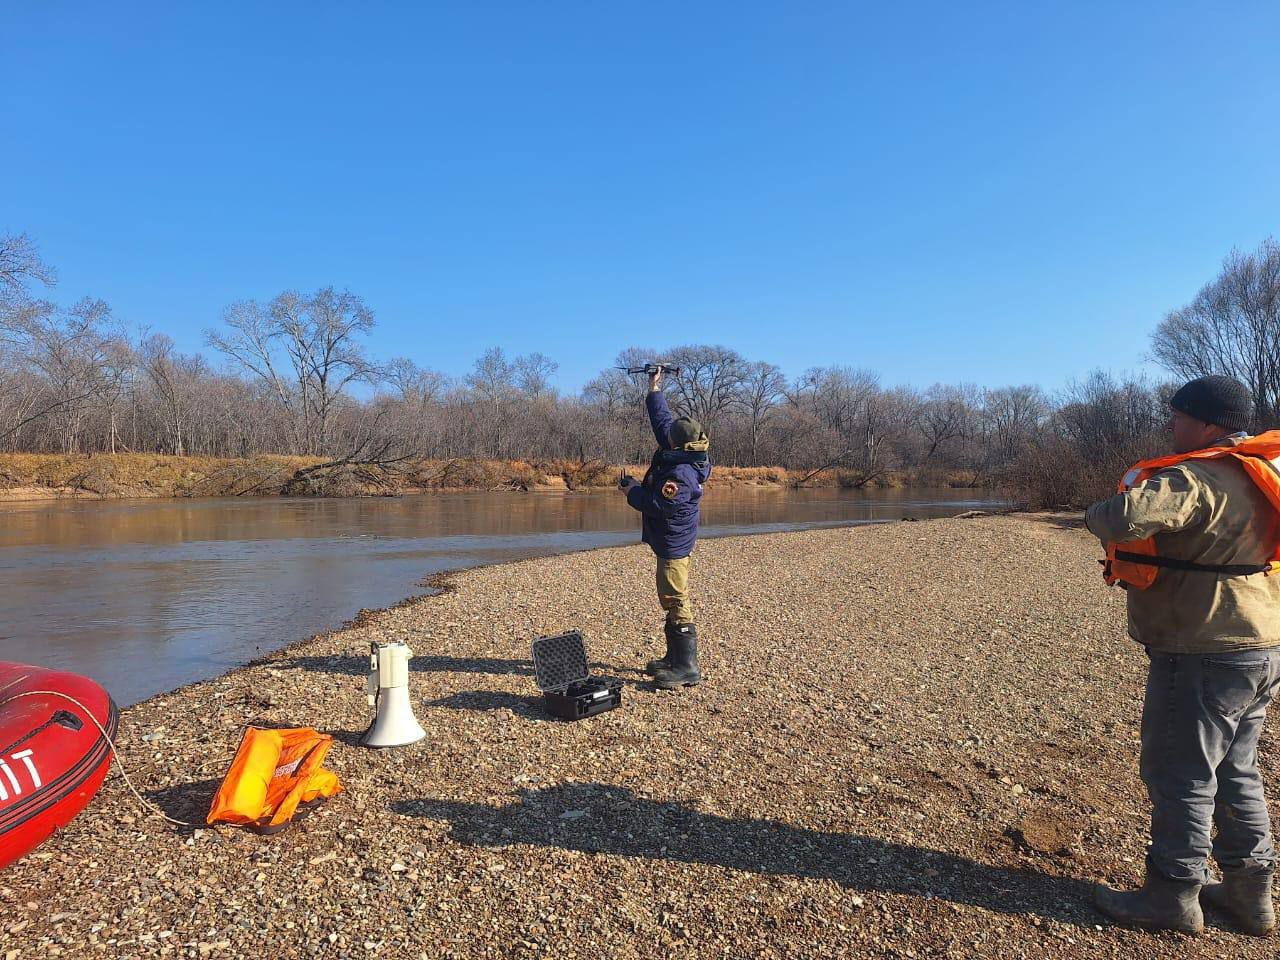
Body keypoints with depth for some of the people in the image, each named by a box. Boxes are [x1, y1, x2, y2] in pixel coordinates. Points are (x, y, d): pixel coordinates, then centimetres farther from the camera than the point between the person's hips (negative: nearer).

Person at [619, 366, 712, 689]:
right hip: (673, 540, 11)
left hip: (673, 545, -11)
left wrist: (631, 490, -9)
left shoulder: (681, 476, -28)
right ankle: (674, 657, 29)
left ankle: (687, 668, -1)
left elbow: (655, 504, -26)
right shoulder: (683, 454, 0)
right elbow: (662, 421, 13)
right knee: (671, 599, 18)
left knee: (675, 602, -7)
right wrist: (654, 390, 17)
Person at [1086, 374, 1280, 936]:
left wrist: (1097, 515, -17)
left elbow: (1128, 517, -39)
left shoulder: (1200, 479, -23)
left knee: (1179, 775, 3)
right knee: (1235, 772, 20)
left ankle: (1173, 899, 16)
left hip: (1204, 654, -10)